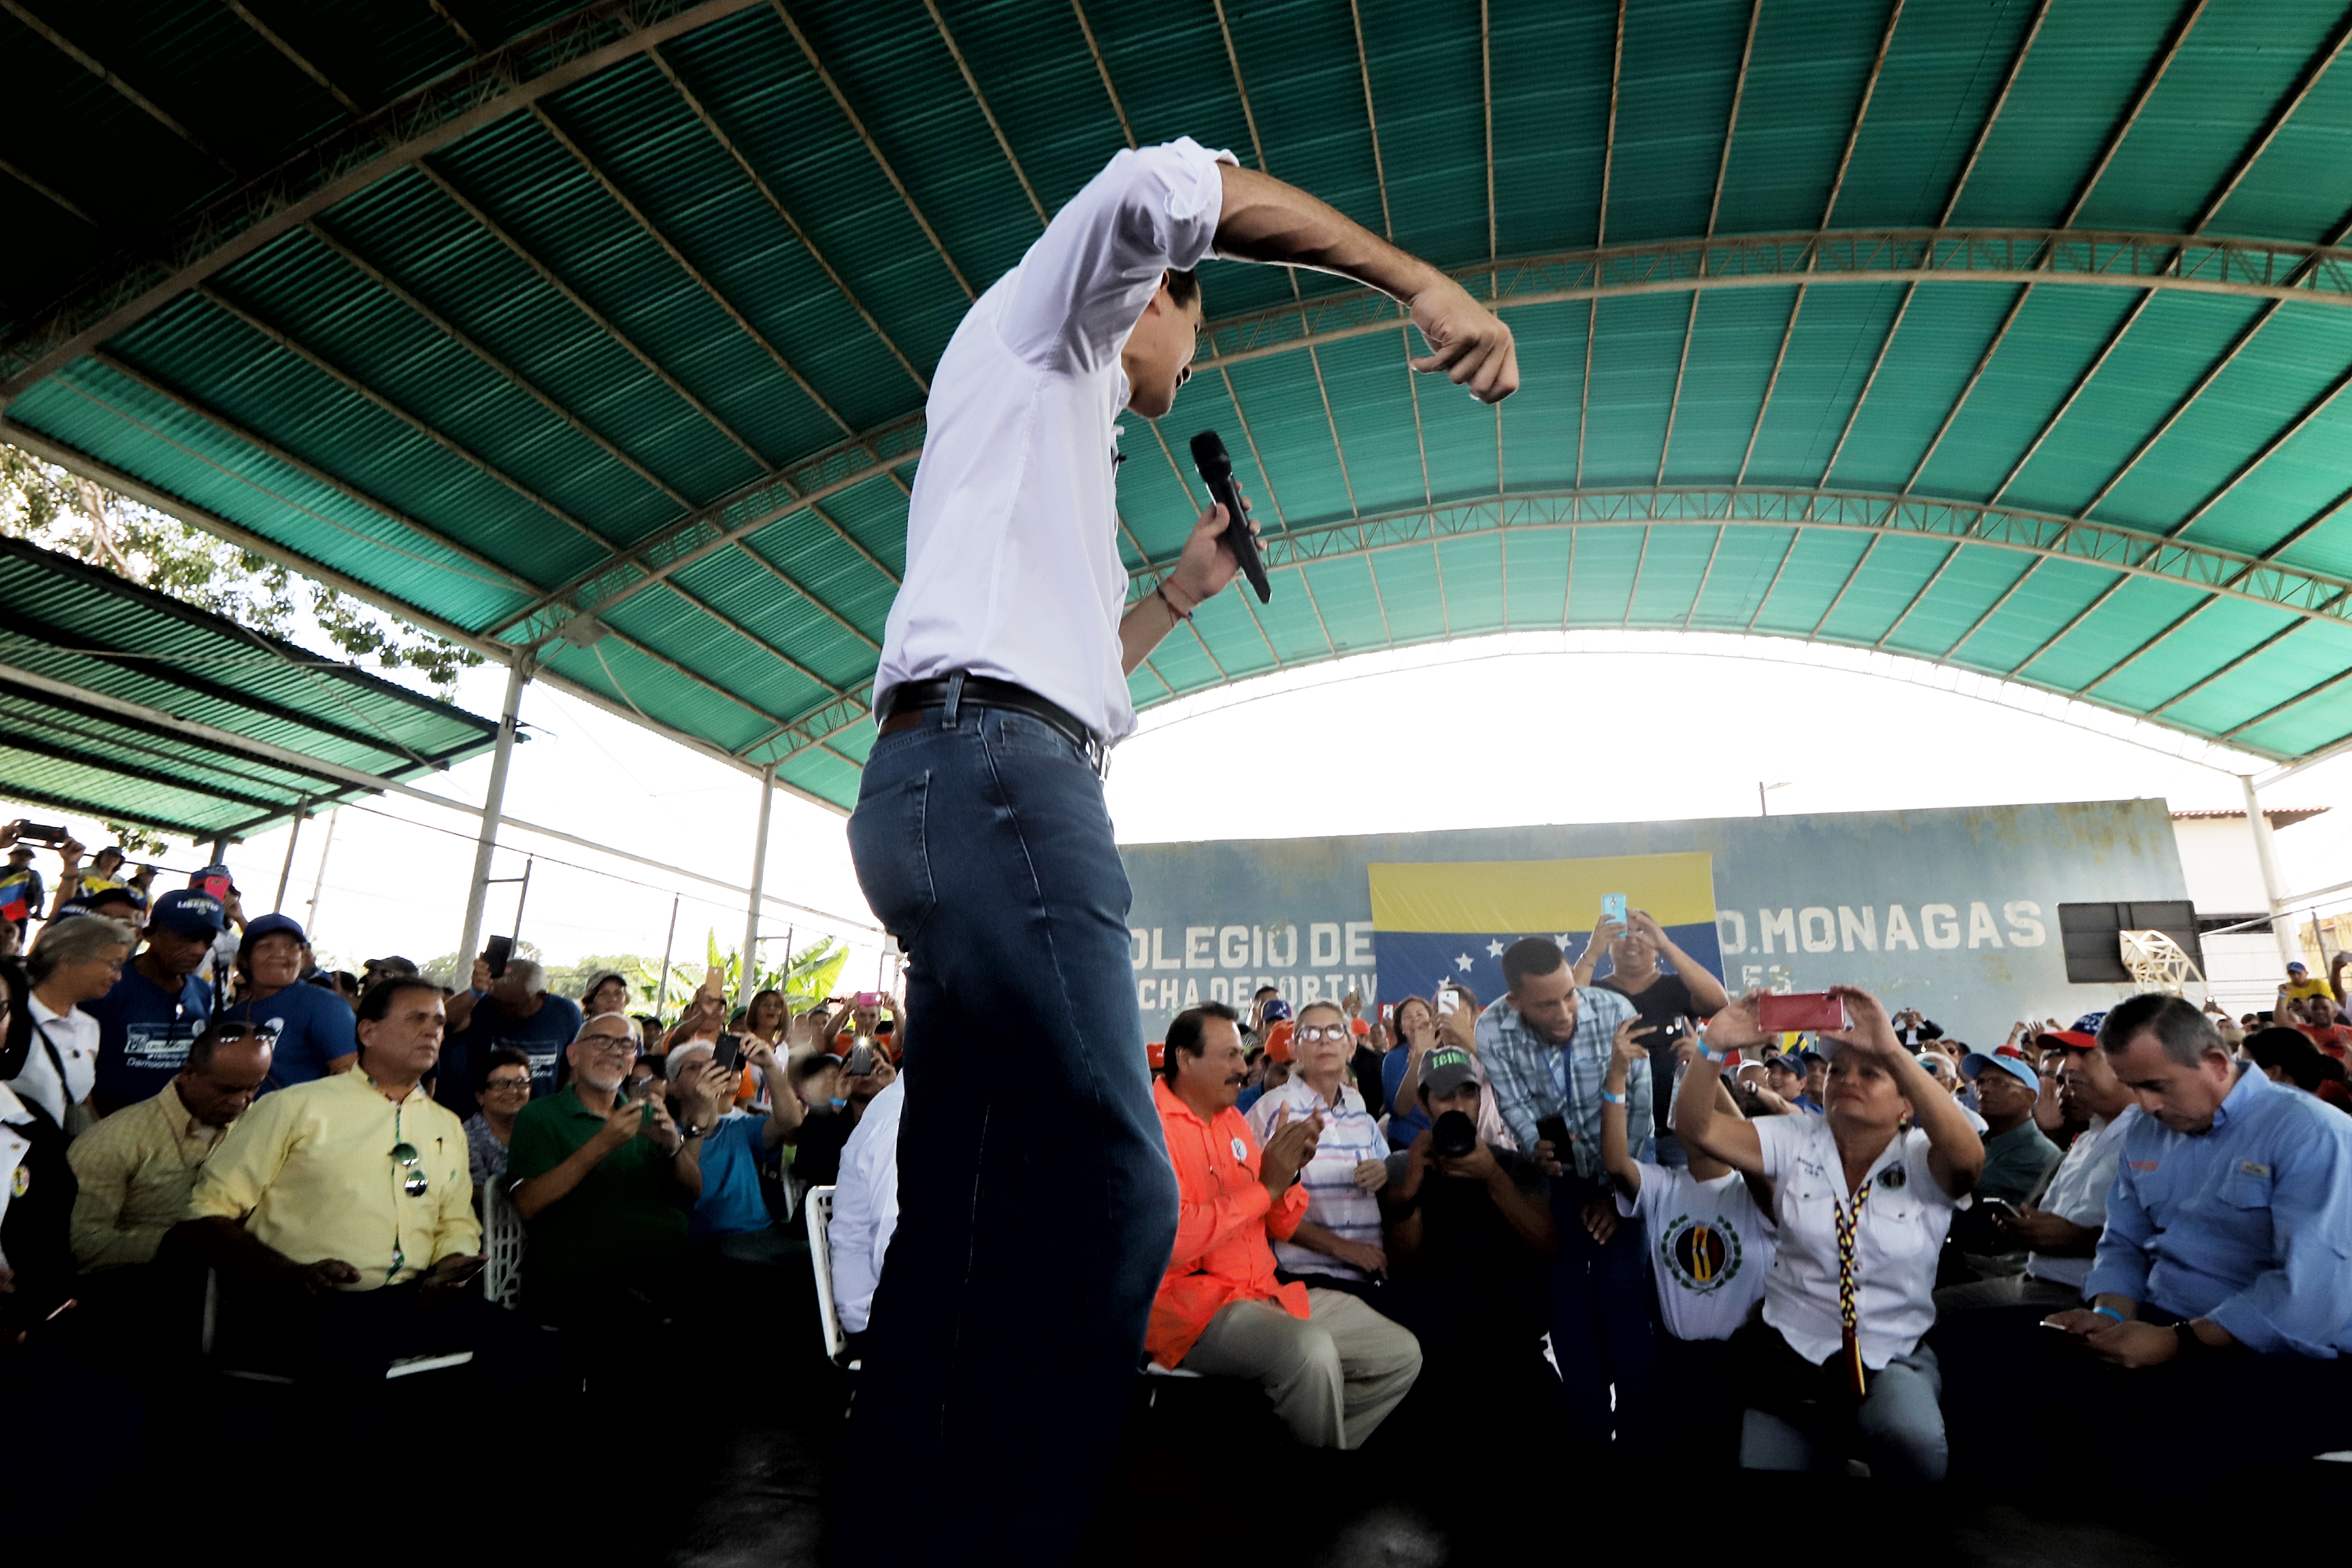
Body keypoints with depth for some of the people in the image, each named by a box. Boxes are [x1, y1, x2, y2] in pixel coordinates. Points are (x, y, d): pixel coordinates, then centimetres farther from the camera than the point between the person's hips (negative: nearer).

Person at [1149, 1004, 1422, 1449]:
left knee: (1402, 1355, 4)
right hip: (1191, 1305, -8)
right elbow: (1172, 1240, -26)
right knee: (1312, 1352, -34)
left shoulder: (1232, 1119, 12)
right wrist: (1264, 1186, -21)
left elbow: (1281, 1227, 14)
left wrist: (1288, 1173, -7)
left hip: (1265, 1293, 8)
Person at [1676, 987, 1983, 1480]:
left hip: (1895, 1357, -2)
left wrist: (1893, 1052, -39)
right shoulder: (1796, 1141, 0)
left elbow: (1968, 1157, -29)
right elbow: (1696, 1127, -12)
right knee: (1760, 1466, -8)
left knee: (1912, 1442, -32)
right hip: (1793, 1349, 2)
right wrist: (1713, 1045, -29)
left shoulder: (1923, 1160, -4)